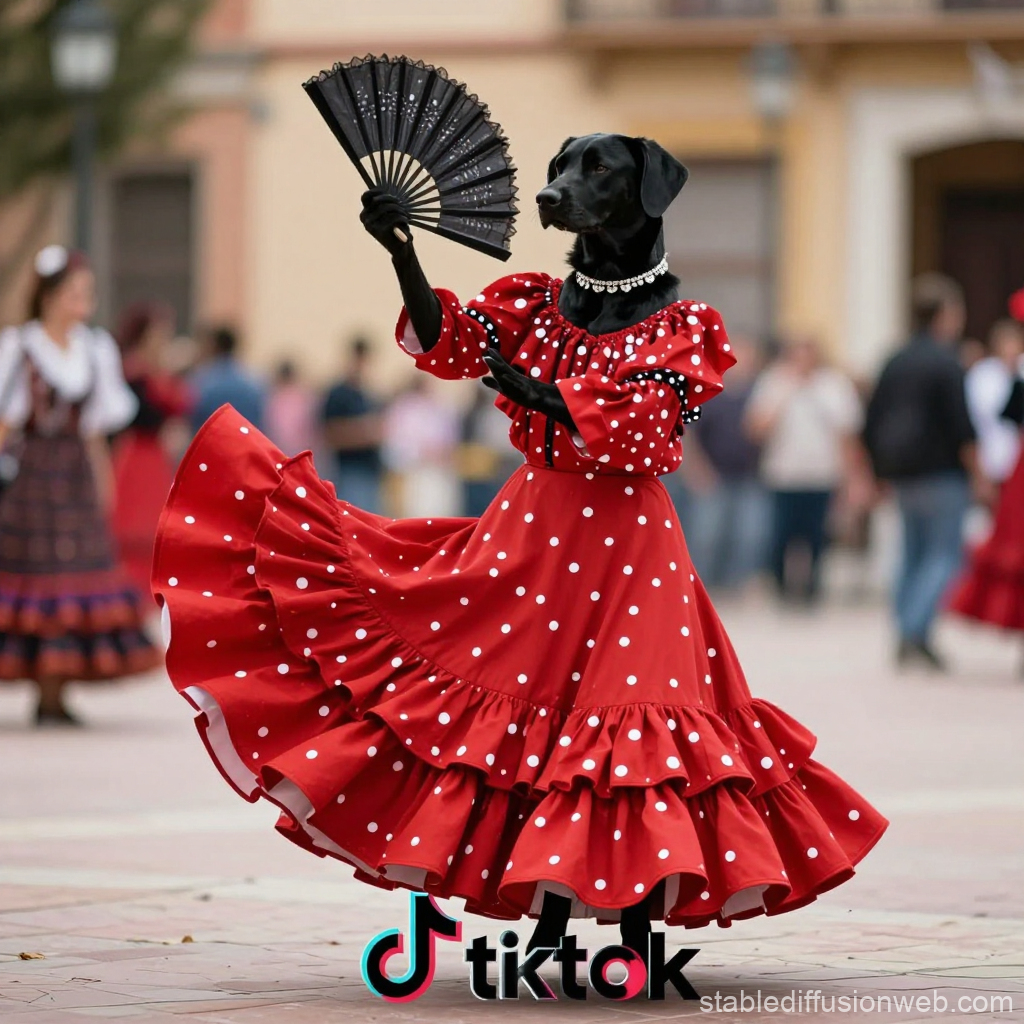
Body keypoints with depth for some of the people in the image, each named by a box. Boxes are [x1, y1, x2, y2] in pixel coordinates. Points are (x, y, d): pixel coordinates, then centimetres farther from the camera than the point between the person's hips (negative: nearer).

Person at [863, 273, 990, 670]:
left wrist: (882, 471, 21)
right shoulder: (946, 363, -12)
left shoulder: (897, 362, 11)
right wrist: (979, 477, -10)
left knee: (914, 553, 14)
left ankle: (906, 637, 11)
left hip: (902, 474, 7)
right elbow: (961, 427, -16)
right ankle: (916, 631, -18)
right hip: (941, 472, -7)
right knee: (945, 554, -4)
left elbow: (872, 425, 14)